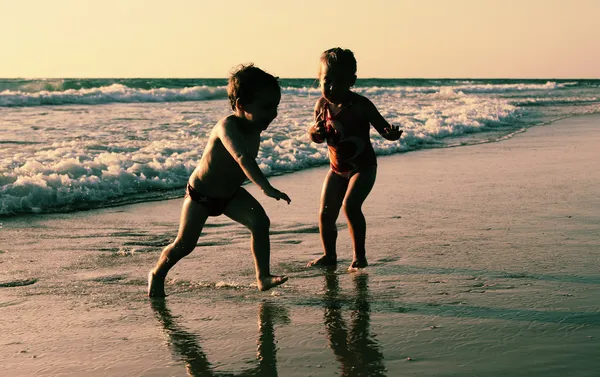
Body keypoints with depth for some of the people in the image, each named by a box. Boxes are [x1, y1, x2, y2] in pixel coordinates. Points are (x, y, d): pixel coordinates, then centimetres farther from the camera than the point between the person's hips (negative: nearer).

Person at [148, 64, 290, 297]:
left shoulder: (255, 128, -8)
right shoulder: (227, 126, -33)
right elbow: (242, 158, -50)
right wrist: (265, 187, -61)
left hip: (231, 193, 6)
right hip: (200, 193, -6)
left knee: (260, 222, -16)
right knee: (184, 244, 0)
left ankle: (263, 277, -11)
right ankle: (157, 274, 27)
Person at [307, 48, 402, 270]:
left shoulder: (360, 105, -19)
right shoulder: (322, 105, -5)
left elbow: (384, 129, -16)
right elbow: (315, 137, 7)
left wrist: (392, 134, -41)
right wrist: (316, 131, -17)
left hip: (363, 166, -5)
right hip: (337, 168, 6)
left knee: (350, 206, -22)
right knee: (326, 213, 6)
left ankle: (359, 256, -9)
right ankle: (329, 255, 26)